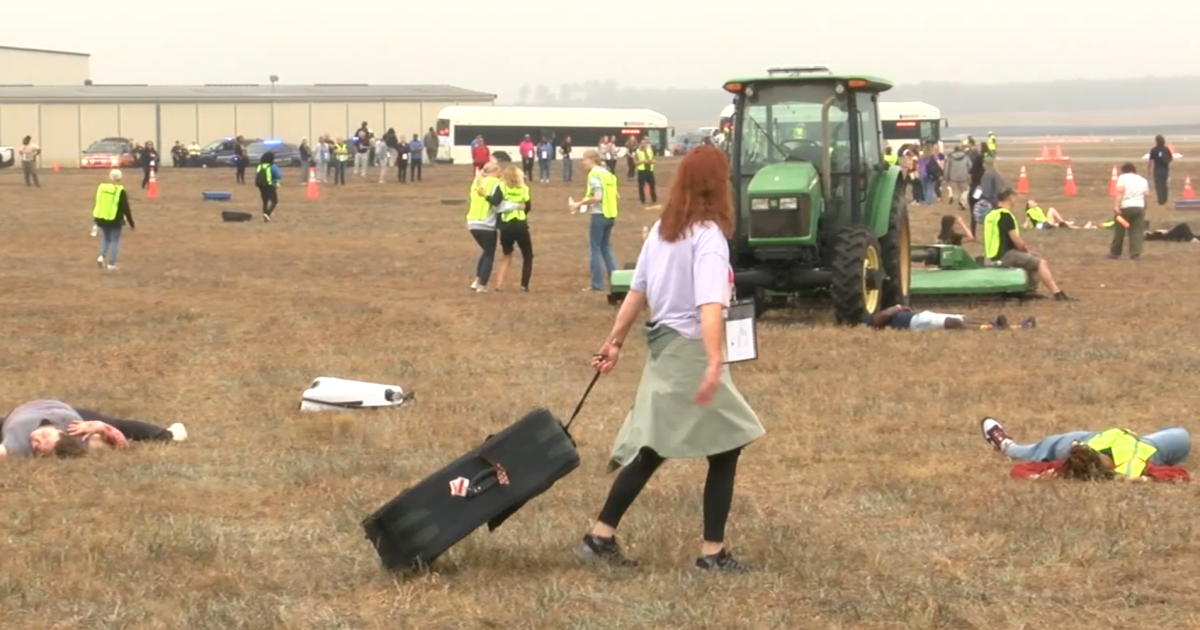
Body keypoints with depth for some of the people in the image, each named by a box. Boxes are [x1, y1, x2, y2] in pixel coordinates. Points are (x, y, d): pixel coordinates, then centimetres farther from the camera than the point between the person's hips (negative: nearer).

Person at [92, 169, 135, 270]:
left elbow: (97, 204, 11)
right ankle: (111, 264, 8)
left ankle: (102, 257, 0)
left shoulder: (101, 188, 2)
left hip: (101, 219, 4)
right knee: (115, 241, 11)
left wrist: (96, 219, 23)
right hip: (115, 220, -4)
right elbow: (126, 209, -8)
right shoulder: (120, 191, -11)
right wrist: (131, 224, 0)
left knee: (107, 239, 22)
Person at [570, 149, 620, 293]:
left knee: (596, 248, -1)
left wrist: (580, 204, -14)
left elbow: (597, 197, -22)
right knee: (606, 247, 17)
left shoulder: (594, 174, -13)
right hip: (610, 214, 8)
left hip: (599, 215, -8)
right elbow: (617, 196, 15)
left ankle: (597, 284, 0)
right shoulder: (607, 173, 13)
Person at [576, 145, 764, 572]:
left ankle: (600, 538, 16)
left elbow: (637, 291, 13)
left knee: (653, 450, 15)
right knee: (725, 449, 3)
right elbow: (709, 304, -26)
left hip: (662, 345, 8)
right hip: (692, 349, -8)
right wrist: (715, 364, -34)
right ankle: (713, 553, 4)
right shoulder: (708, 235, -15)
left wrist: (615, 341, 21)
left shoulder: (662, 230, 8)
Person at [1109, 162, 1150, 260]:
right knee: (1137, 232, 2)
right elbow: (1146, 196, 17)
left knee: (1119, 231, 9)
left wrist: (1116, 206, -19)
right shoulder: (1143, 180, 17)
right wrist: (1144, 210, 28)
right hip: (1139, 207, 3)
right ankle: (1135, 253, -8)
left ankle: (1115, 253, 19)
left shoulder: (1123, 177, 2)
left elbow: (1120, 192, -12)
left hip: (1125, 207, -3)